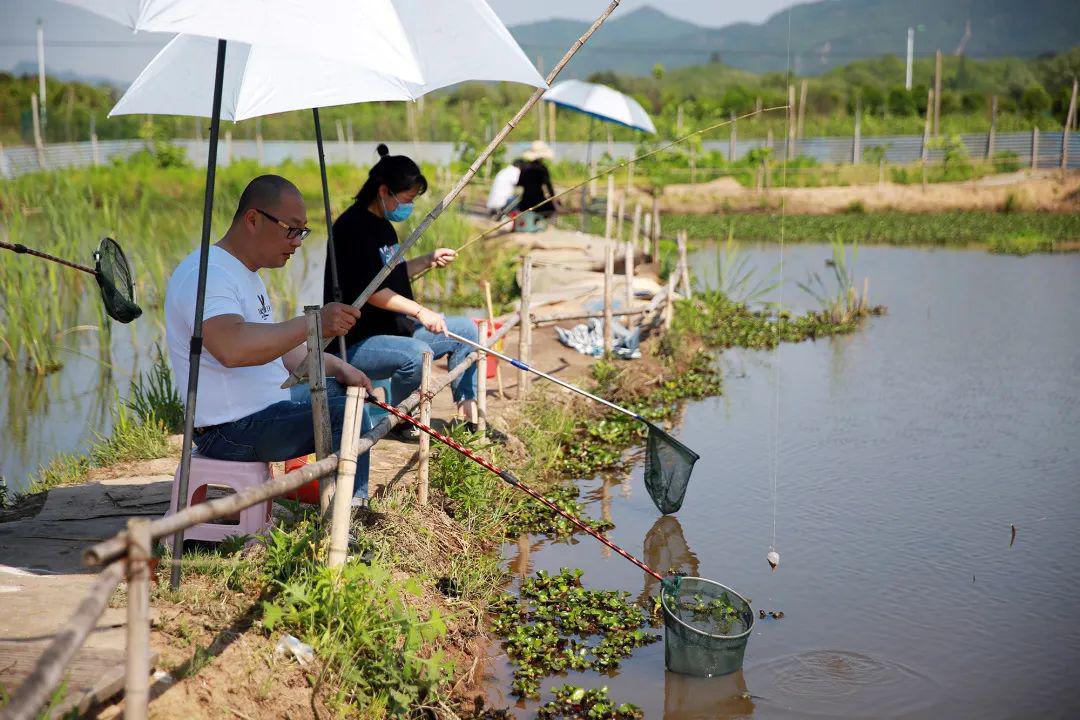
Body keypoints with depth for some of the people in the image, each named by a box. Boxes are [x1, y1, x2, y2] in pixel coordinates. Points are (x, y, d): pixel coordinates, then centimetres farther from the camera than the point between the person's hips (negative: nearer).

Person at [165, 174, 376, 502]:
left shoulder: (246, 273, 15)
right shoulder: (205, 274, -20)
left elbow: (277, 345, 22)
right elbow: (231, 348, -39)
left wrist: (338, 367, 9)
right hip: (231, 430, -11)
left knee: (340, 390, 24)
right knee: (345, 416, -24)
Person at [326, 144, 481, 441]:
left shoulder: (382, 225, 13)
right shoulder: (352, 227, -18)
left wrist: (428, 261, 14)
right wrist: (419, 311, -26)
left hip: (392, 328, 11)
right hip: (354, 342, -10)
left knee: (466, 329, 9)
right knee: (417, 353, -36)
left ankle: (468, 413, 13)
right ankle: (401, 421, -9)